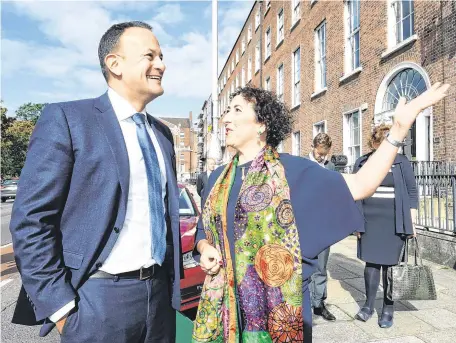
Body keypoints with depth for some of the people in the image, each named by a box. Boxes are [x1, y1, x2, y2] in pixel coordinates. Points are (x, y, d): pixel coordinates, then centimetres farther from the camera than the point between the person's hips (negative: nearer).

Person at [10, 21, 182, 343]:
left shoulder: (162, 133, 9)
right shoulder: (66, 118, -9)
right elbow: (31, 219, -12)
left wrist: (174, 280, 12)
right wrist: (59, 306, -13)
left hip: (158, 294, 6)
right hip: (100, 300, -5)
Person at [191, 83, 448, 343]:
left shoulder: (290, 169, -9)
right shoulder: (218, 178, 6)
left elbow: (359, 186, -14)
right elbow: (204, 231, 14)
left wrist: (400, 127, -20)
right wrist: (204, 249, -9)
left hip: (278, 307, -4)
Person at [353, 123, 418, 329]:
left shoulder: (401, 163, 0)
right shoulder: (362, 163, 3)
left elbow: (412, 193, 4)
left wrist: (411, 222, 0)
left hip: (394, 222, -1)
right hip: (369, 221, 1)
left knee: (390, 264, 4)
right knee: (371, 262, 6)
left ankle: (388, 310, 17)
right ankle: (369, 305, 19)